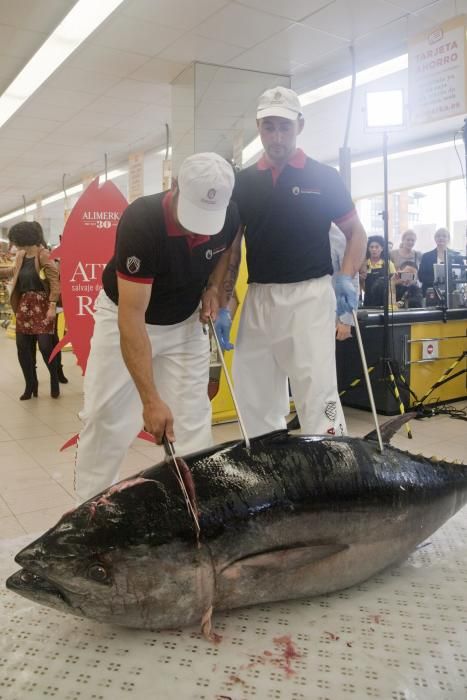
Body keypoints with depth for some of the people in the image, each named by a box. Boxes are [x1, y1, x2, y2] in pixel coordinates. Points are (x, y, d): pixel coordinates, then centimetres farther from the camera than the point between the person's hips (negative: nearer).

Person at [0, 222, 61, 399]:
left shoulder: (43, 255, -10)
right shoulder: (20, 256, 10)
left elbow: (55, 282, -15)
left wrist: (52, 306, -22)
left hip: (41, 306, -7)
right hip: (24, 306, 7)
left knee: (45, 345, -9)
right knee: (23, 347, 5)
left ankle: (55, 381, 11)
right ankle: (30, 385, 17)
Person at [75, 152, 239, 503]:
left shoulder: (229, 217, -18)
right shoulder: (140, 222, -34)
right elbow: (132, 318, -37)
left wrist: (212, 288, -11)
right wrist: (151, 400, -41)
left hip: (185, 323, 4)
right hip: (124, 318, -3)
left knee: (192, 420, 1)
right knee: (105, 419, 0)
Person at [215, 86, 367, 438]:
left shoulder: (324, 177, 3)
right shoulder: (244, 182, 10)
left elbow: (356, 231, 8)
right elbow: (231, 248, 12)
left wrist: (347, 278, -10)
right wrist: (223, 306, 5)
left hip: (309, 296, -3)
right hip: (258, 299, 4)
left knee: (318, 393, -9)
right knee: (255, 399, 9)